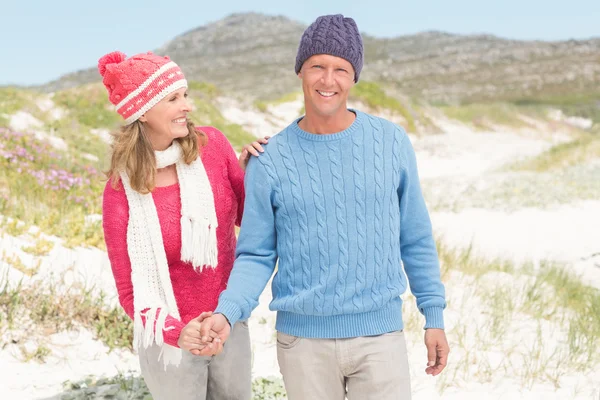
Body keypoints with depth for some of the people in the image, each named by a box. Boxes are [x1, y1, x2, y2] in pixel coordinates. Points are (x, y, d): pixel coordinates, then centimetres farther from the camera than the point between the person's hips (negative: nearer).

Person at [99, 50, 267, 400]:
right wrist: (175, 332, -29)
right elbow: (130, 290, -11)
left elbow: (248, 216, 4)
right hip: (169, 341, -3)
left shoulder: (211, 144, -11)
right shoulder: (121, 193, -17)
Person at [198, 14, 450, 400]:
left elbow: (415, 239, 5)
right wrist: (227, 314, -18)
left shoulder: (392, 143, -3)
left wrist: (434, 315, 5)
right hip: (303, 337, 0)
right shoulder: (270, 161, -5)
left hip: (380, 334, 0)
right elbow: (256, 256, -1)